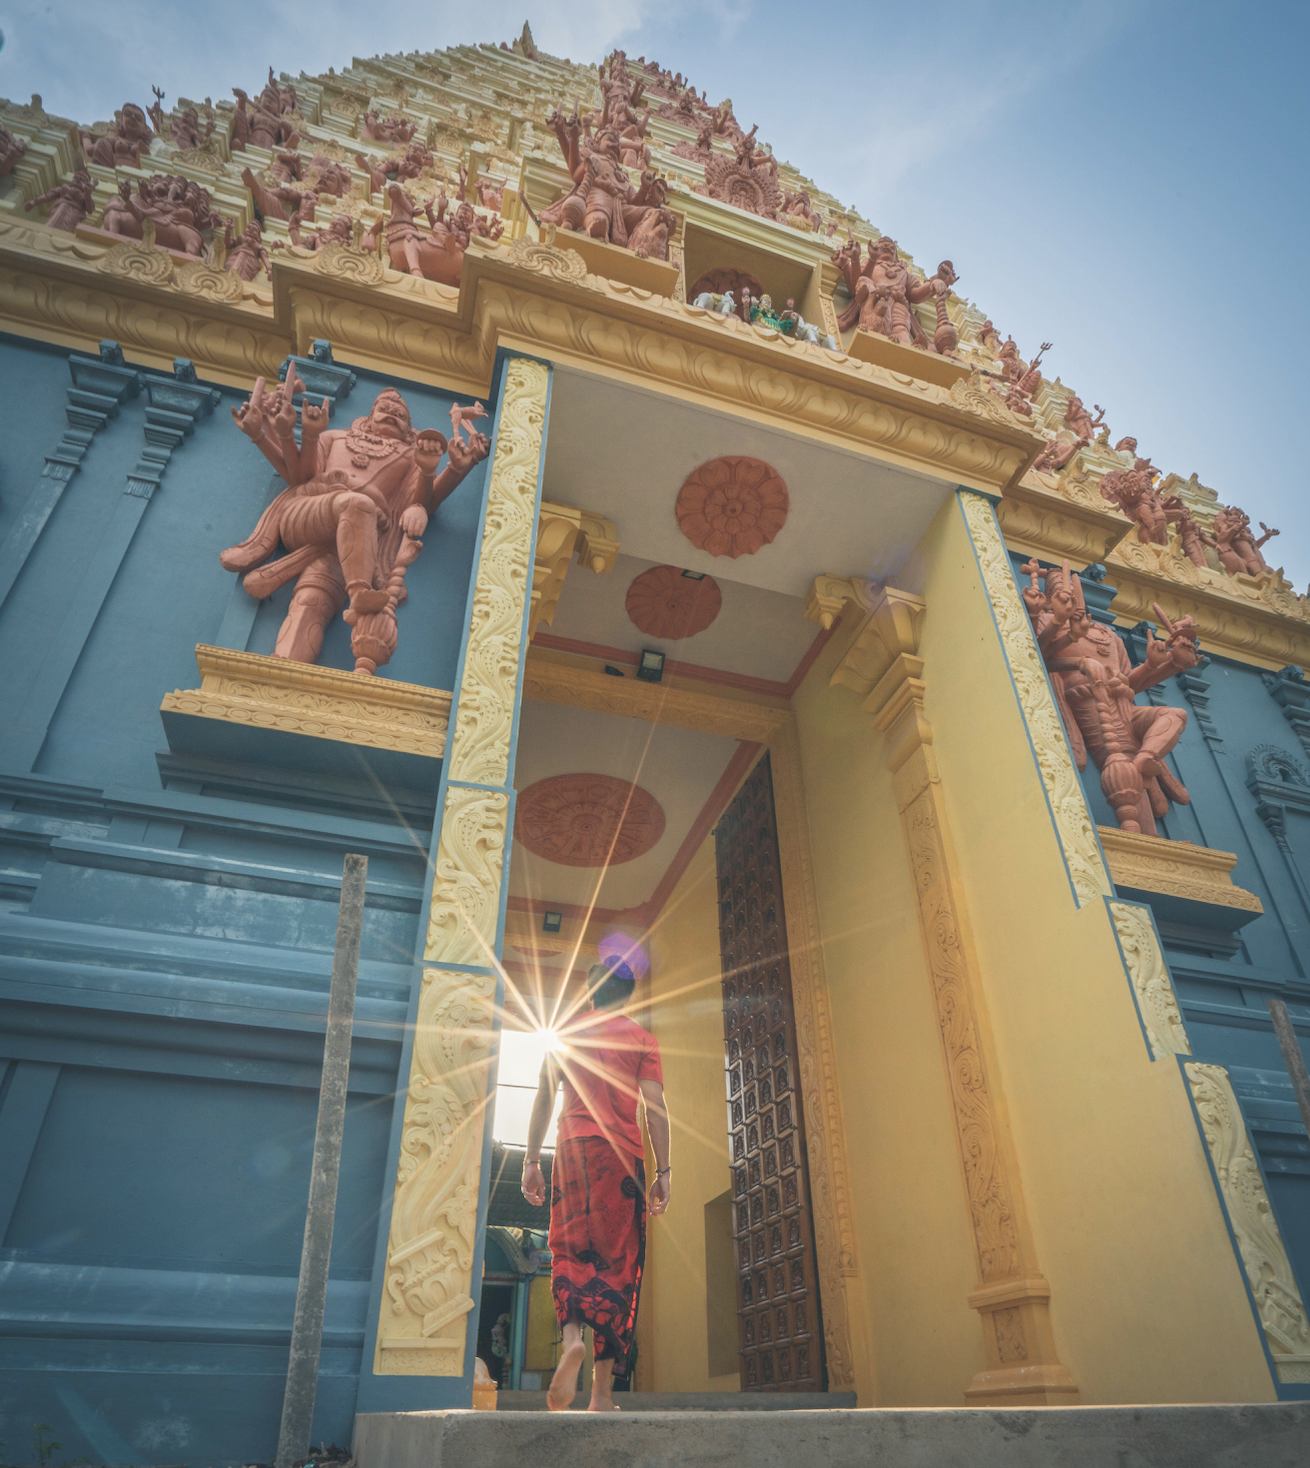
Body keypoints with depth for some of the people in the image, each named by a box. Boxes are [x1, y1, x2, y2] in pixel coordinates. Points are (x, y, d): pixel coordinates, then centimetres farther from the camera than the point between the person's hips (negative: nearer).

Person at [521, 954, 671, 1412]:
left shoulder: (566, 1034, 12)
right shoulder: (641, 1038, 6)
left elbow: (544, 1099, 7)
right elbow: (656, 1108, -2)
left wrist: (532, 1160, 9)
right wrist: (663, 1172, 0)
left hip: (571, 1150, 2)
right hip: (621, 1154, -2)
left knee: (569, 1254, 9)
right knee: (616, 1264, 3)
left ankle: (571, 1337, -19)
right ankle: (601, 1391, 3)